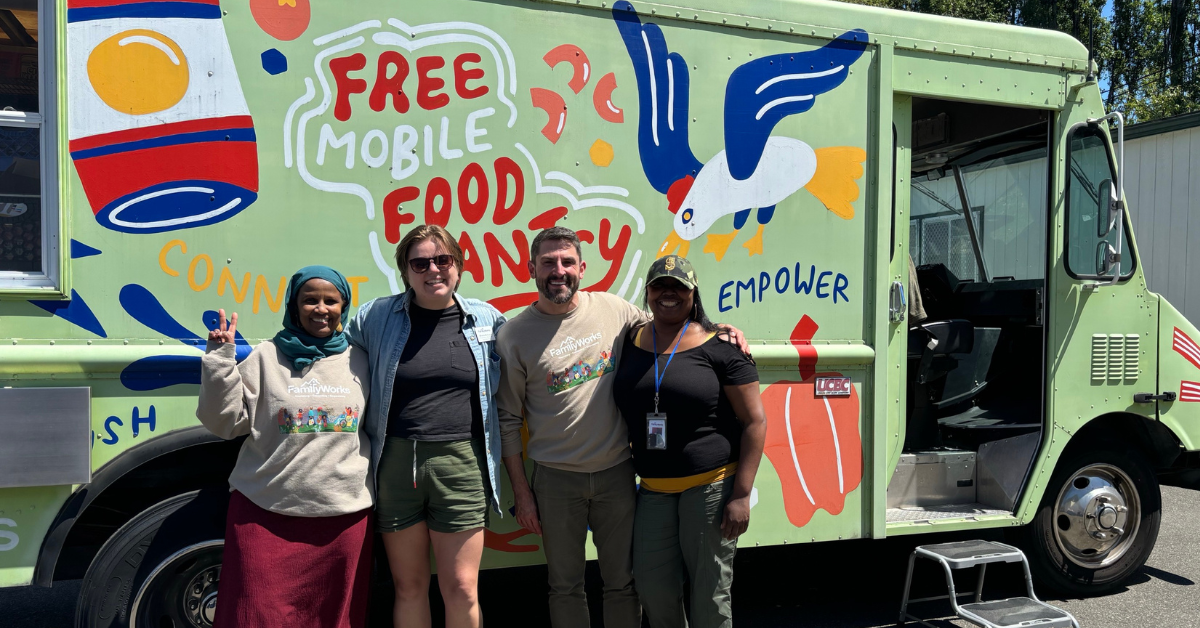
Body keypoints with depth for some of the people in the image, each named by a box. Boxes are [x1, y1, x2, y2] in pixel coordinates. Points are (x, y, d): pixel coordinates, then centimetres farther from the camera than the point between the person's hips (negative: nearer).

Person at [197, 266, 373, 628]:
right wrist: (220, 360, -8)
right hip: (266, 514, -1)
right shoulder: (267, 357, 3)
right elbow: (225, 423, -1)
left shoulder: (360, 361, 8)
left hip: (345, 516, 2)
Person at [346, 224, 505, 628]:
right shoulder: (376, 317, 2)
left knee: (461, 591, 2)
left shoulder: (488, 320, 4)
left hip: (461, 463, 0)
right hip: (396, 462, 1)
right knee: (409, 588, 12)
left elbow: (504, 392, 15)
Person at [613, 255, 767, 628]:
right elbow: (622, 412, 17)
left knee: (710, 593, 4)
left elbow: (755, 421, -6)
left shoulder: (719, 345, -6)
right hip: (653, 489, 4)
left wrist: (741, 495, -11)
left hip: (712, 485, -4)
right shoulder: (631, 342, 7)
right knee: (652, 586, 8)